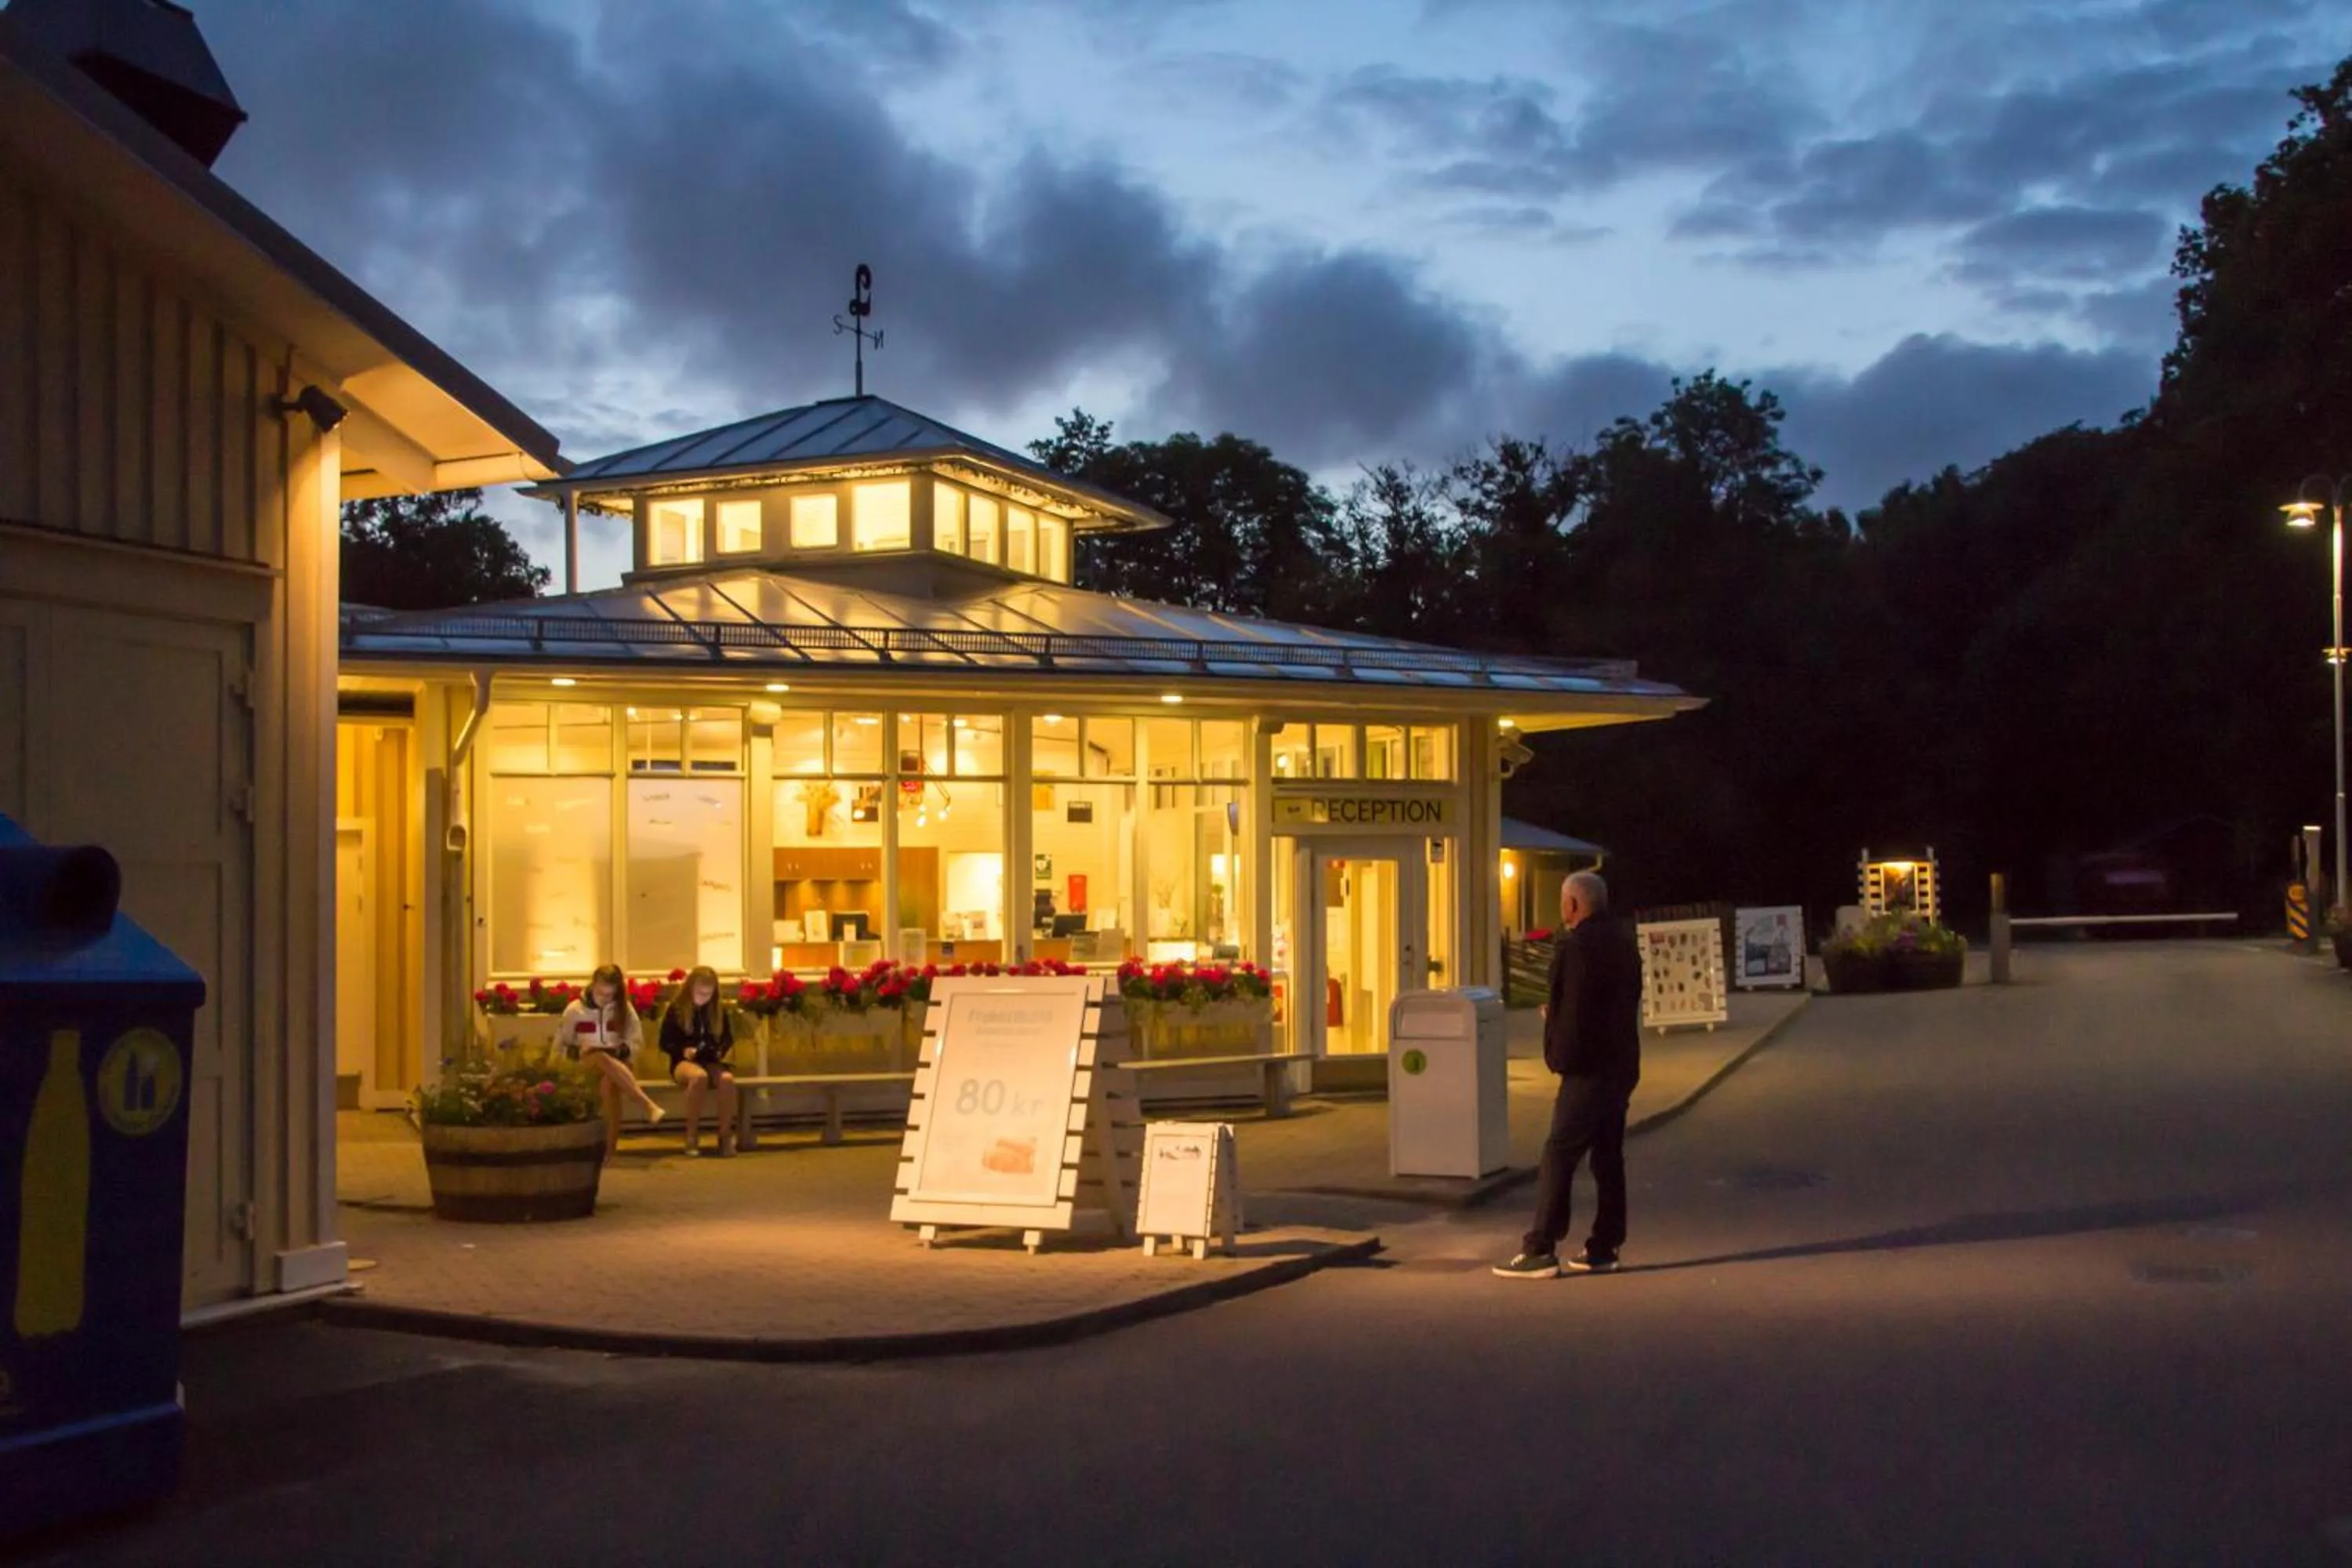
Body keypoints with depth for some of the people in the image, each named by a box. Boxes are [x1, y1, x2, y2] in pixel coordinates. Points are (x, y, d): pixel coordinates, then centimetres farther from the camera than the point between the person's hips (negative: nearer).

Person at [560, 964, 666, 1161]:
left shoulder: (624, 1009, 7)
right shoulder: (575, 1010, 5)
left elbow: (637, 1042, 7)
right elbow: (561, 1045, 8)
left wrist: (618, 1051, -12)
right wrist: (577, 1051, -12)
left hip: (617, 1064, 1)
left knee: (609, 1082, -39)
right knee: (603, 1059, -39)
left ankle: (610, 1149, -45)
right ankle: (648, 1104, -50)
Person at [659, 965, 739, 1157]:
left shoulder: (719, 1009, 7)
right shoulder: (676, 1009, -1)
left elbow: (728, 1038, 18)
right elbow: (665, 1043, 1)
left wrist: (720, 1050, -4)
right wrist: (683, 1051, -17)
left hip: (711, 1062, 3)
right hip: (684, 1062, -3)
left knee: (727, 1078, -35)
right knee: (699, 1076, -41)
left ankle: (725, 1135, -24)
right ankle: (692, 1136, -28)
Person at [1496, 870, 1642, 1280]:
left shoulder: (1575, 946, -16)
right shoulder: (1623, 941, 13)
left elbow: (1567, 1012, -20)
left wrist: (1556, 1053, -5)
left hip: (1587, 1070, -9)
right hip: (1621, 1065, 9)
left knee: (1559, 1157, -7)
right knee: (1608, 1157, 11)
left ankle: (1540, 1250, -7)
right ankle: (1602, 1249, 14)